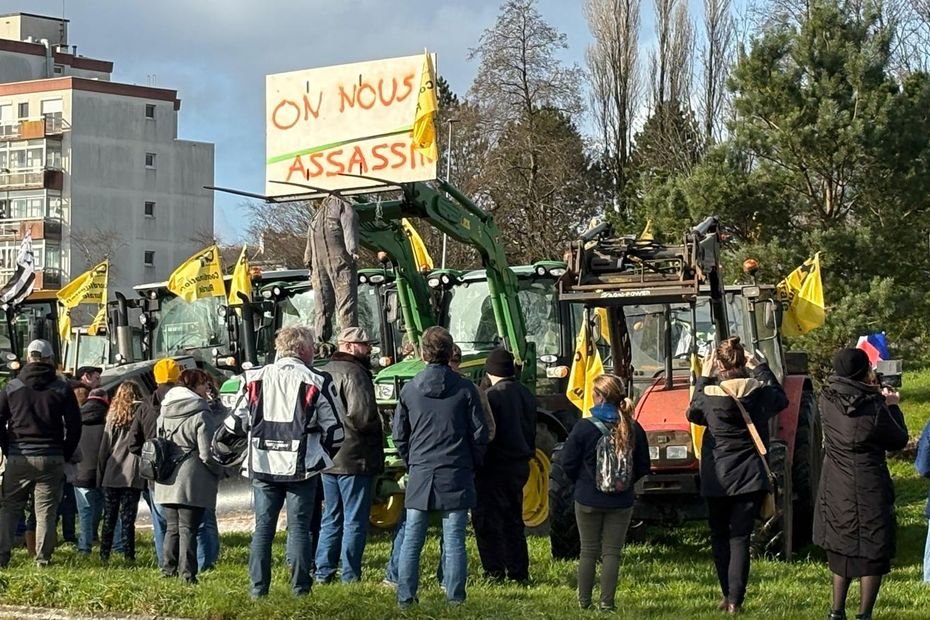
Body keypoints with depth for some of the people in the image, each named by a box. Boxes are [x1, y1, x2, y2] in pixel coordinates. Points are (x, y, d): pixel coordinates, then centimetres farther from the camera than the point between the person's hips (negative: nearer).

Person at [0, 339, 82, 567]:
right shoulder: (62, 388, 2)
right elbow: (74, 426, 1)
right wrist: (65, 456, 10)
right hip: (51, 460, 0)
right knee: (46, 511, 4)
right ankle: (43, 559, 1)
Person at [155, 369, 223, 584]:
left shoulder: (164, 413, 9)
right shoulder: (201, 415, -13)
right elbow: (207, 454, -14)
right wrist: (219, 470, 3)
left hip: (167, 483, 6)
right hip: (192, 482, -6)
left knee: (172, 528, 15)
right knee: (188, 529, -2)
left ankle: (169, 570, 15)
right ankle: (187, 574, -4)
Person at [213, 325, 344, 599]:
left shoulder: (255, 379, 4)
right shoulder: (315, 383, -3)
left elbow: (236, 423, 6)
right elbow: (334, 429, -1)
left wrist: (221, 452, 22)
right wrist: (327, 454, 17)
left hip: (262, 466, 3)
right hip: (301, 468, -2)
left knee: (262, 527, 8)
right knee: (299, 527, 3)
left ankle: (258, 588, 8)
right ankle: (300, 588, 2)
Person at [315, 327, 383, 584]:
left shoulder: (326, 372, 13)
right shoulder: (354, 373, -15)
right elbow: (362, 416, -24)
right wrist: (379, 428, -6)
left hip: (328, 458, 9)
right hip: (355, 458, -8)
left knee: (331, 517, 16)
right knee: (355, 520, -2)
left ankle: (323, 573, 17)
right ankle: (350, 577, 0)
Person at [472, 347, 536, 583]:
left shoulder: (492, 396, -15)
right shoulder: (526, 395, 8)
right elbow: (531, 431, 15)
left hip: (495, 466, -8)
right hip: (520, 464, 8)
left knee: (486, 520, 0)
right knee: (513, 519, 16)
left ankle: (495, 572, -3)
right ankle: (519, 572, 16)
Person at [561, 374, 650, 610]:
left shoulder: (584, 428, -14)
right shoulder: (633, 429, -5)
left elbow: (568, 464, -8)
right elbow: (643, 467, 1)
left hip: (588, 500, -1)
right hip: (621, 502, 1)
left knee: (588, 551, 10)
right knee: (612, 552, 7)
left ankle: (584, 601, 15)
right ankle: (607, 602, 3)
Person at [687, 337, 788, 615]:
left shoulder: (708, 394, -11)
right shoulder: (759, 391, -8)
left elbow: (693, 413, 11)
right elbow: (781, 400, 15)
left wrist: (703, 378, 16)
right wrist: (761, 369, 21)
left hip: (717, 479, -1)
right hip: (751, 477, 1)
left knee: (720, 537, 15)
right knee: (740, 538, 2)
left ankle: (728, 595, 16)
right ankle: (735, 600, -4)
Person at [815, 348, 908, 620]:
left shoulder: (828, 400, -6)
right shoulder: (874, 407, -18)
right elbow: (899, 440, -3)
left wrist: (873, 394, 16)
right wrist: (892, 406, 9)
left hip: (836, 490, 5)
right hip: (868, 490, -5)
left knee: (841, 548, 19)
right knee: (872, 551, 6)